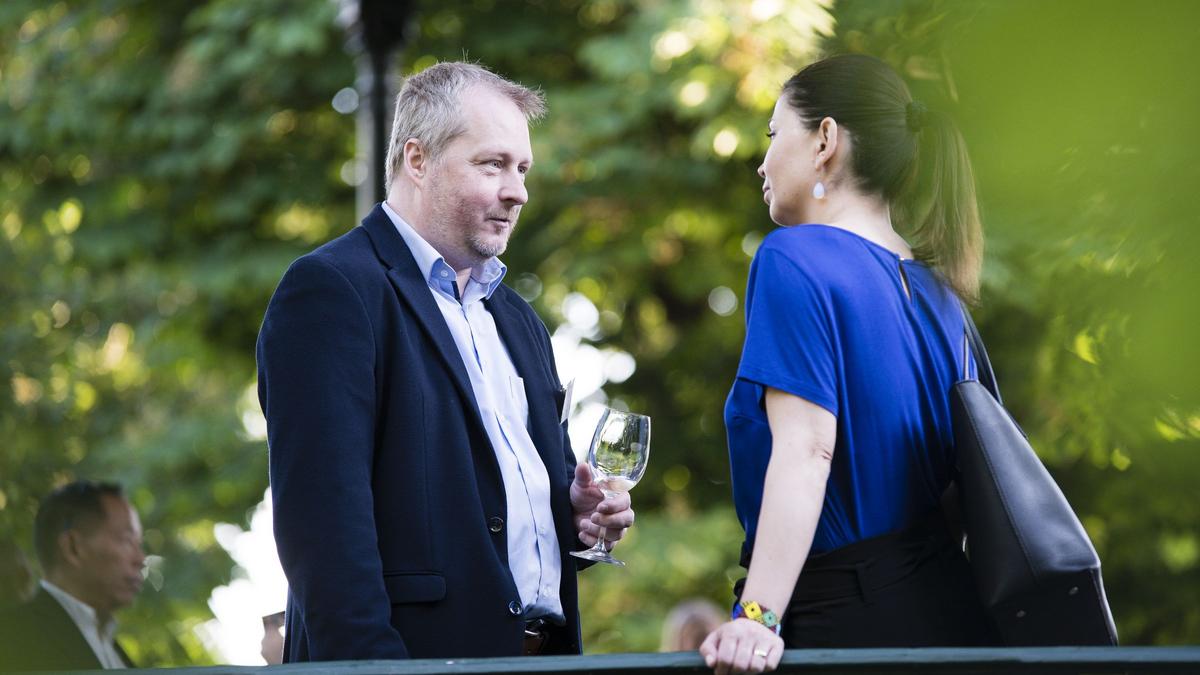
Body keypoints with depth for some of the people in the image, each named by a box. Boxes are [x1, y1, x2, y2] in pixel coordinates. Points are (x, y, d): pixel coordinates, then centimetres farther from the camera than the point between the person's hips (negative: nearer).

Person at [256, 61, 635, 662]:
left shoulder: (516, 319, 21)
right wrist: (371, 664, -24)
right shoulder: (331, 290, -7)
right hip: (421, 656, -8)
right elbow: (324, 514, -16)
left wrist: (580, 509, 8)